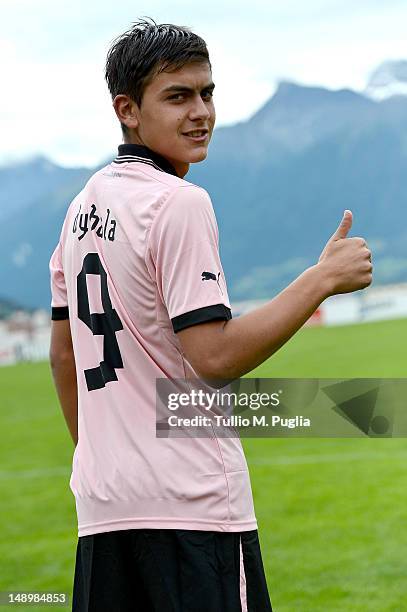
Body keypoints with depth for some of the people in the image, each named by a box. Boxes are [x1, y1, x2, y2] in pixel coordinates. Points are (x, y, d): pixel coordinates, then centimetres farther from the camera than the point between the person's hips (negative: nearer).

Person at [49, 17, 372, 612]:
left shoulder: (82, 206, 14)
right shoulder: (179, 202, -12)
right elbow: (215, 356, -18)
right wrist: (323, 278, -12)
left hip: (102, 503, 8)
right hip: (191, 504, -8)